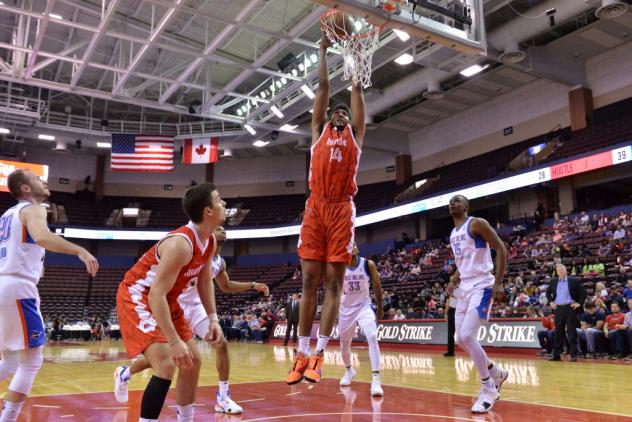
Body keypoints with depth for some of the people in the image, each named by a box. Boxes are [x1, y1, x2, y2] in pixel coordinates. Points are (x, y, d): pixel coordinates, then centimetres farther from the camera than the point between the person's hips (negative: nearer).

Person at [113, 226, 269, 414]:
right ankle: (124, 374, 33)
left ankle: (223, 397, 3)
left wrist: (253, 285, 17)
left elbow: (226, 286, 25)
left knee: (222, 344, -8)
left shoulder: (220, 263, 8)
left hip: (196, 307, 6)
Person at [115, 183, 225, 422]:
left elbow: (205, 281, 11)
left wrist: (213, 319, 1)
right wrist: (174, 341, -35)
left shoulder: (210, 241, -3)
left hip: (167, 301, 9)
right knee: (167, 366, -22)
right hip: (138, 298, -9)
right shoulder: (180, 243, -31)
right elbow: (156, 295, -34)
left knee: (193, 361, 12)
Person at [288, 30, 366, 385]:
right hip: (315, 207, 1)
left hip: (342, 209, -1)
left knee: (334, 282, -3)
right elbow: (324, 86, 21)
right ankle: (302, 355, 2)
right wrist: (323, 50, 24)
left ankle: (319, 354, 0)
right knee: (310, 281, -1)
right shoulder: (320, 130, 21)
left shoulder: (355, 134, 19)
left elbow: (357, 89, 18)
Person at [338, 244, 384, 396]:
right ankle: (349, 370, 44)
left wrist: (380, 308, 6)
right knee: (344, 344, 13)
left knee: (372, 337, -26)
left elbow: (377, 286, 0)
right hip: (346, 309, 2)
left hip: (364, 306, -2)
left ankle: (376, 379, -25)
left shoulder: (368, 264, -12)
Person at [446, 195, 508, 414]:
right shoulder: (453, 234, 16)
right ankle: (496, 373, 31)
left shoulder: (477, 224, -9)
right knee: (461, 340, 9)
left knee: (467, 336, -20)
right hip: (465, 289, 9)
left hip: (481, 287, -9)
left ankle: (488, 388, -3)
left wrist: (498, 282, -19)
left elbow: (501, 249, -13)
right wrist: (454, 282, 12)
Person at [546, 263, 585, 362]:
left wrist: (579, 303, -6)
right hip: (558, 309, 4)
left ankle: (574, 355, 4)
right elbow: (548, 292, 22)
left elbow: (583, 292, 0)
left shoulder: (573, 281, -3)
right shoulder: (554, 282, 8)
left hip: (570, 308, -4)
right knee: (558, 332, 7)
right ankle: (556, 355, 13)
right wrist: (551, 302, 10)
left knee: (571, 332, -2)